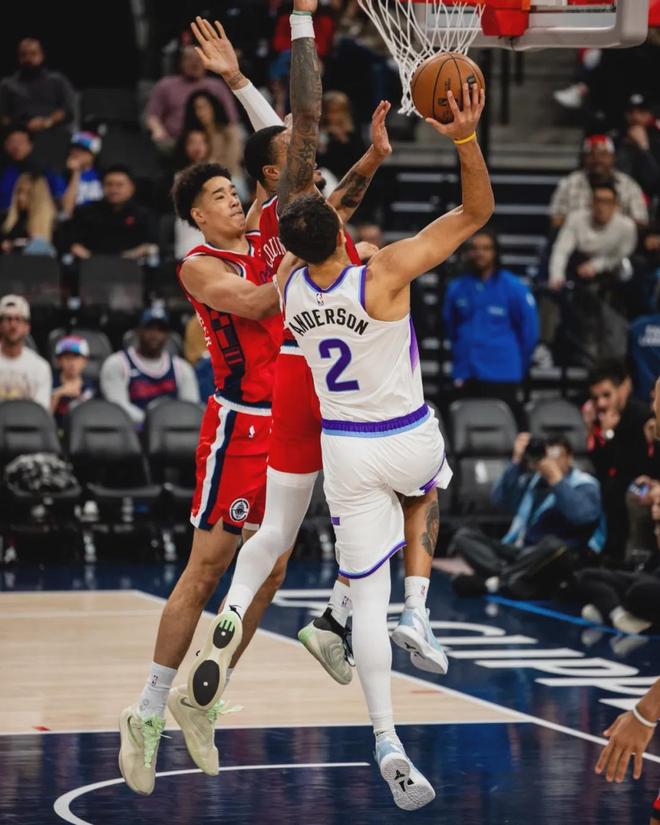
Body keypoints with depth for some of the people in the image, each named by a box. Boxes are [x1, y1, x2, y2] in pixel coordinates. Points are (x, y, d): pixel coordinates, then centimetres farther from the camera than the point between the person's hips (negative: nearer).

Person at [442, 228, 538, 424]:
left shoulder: (513, 288, -4)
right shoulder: (456, 288, 5)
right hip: (466, 378, 4)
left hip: (501, 377, -4)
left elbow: (529, 331, 2)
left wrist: (517, 367, 8)